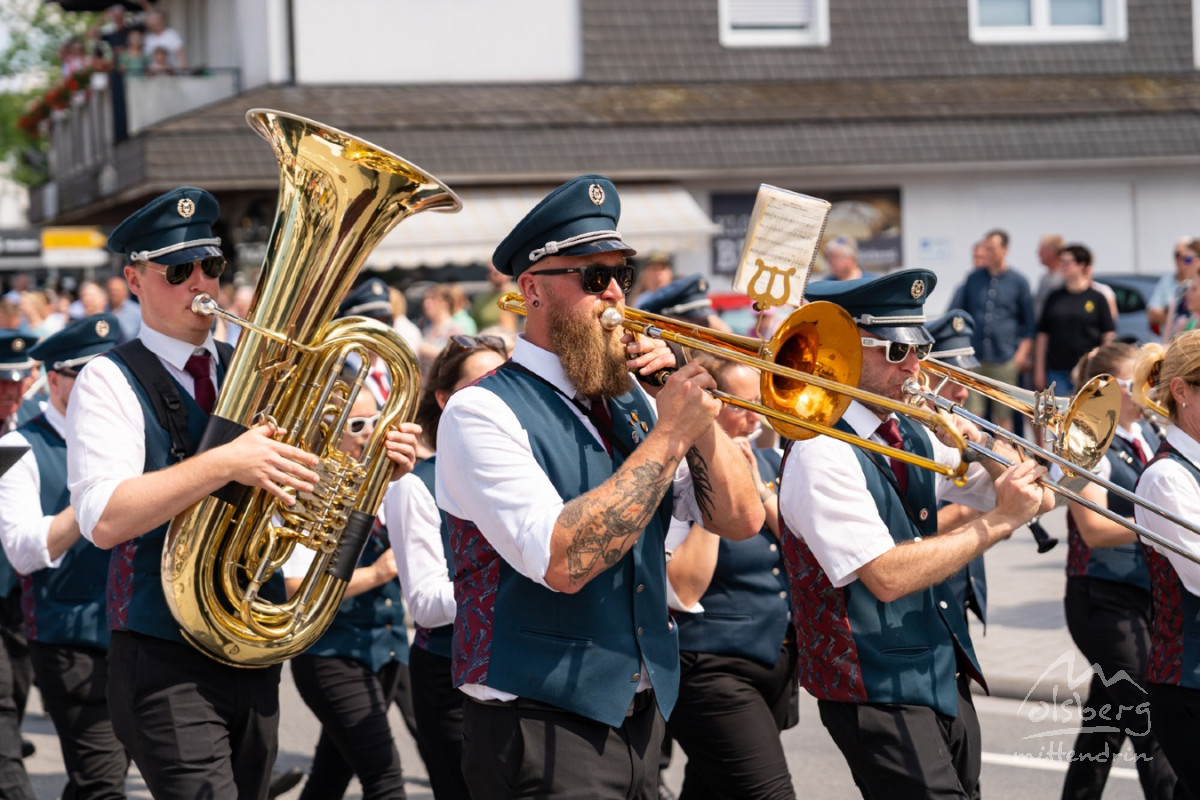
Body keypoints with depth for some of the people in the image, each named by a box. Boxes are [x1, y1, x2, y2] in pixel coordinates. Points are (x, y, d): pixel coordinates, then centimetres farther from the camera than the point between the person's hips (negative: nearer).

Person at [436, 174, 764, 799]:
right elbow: (562, 561, -24)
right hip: (542, 733, -7)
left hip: (640, 720, 7)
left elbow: (741, 519, 5)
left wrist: (696, 408, -8)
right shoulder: (483, 412, -11)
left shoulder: (630, 405, 11)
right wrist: (667, 436, -21)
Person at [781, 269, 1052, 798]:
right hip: (878, 692, -8)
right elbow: (886, 576, -24)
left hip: (948, 679, 8)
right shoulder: (822, 453, -15)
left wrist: (981, 443, -5)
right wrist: (996, 522, -20)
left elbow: (1036, 500, 12)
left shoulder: (913, 437, 10)